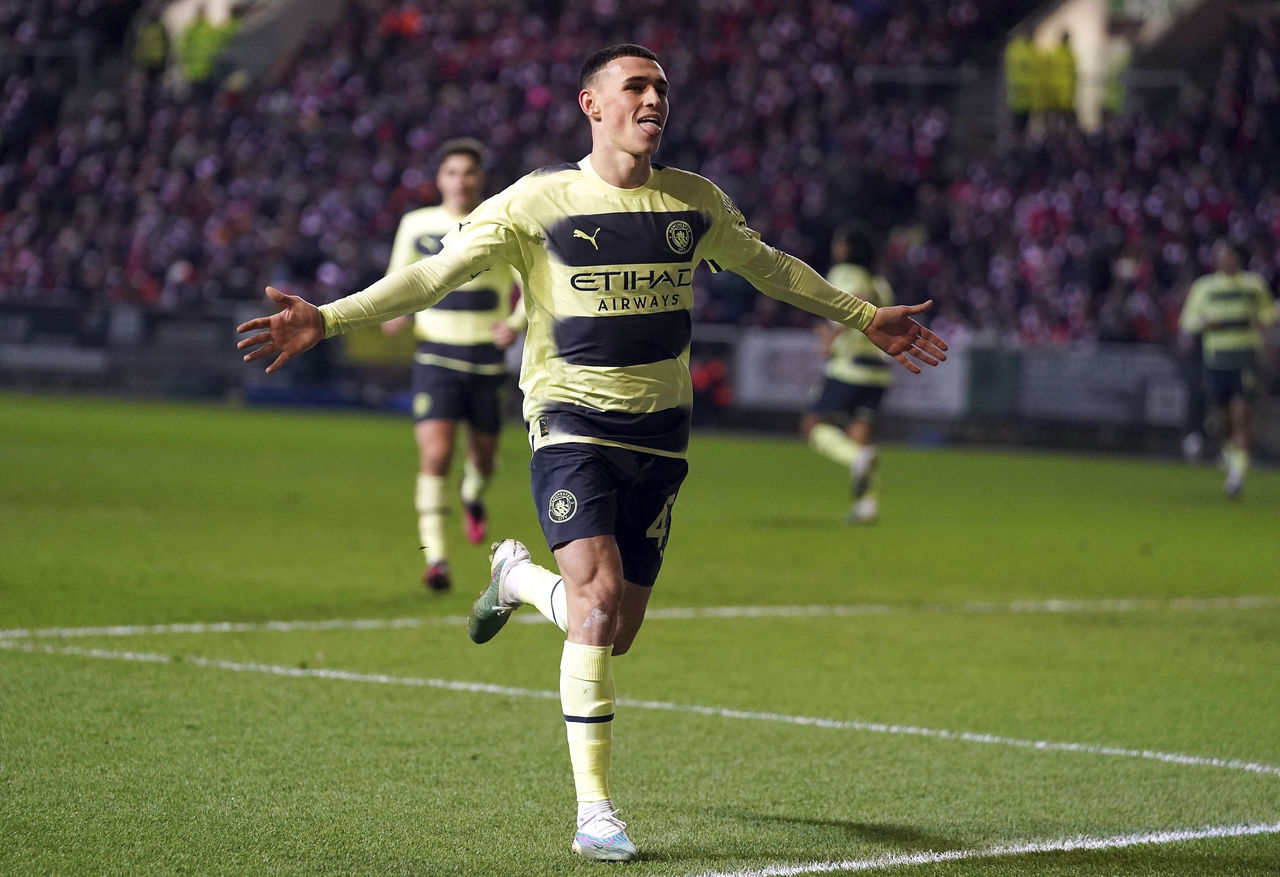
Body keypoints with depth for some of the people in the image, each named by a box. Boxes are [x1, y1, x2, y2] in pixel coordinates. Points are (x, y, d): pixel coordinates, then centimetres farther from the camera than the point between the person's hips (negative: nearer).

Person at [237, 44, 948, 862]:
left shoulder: (696, 203, 5)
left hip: (659, 431, 4)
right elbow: (435, 273, -8)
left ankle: (519, 576, 41)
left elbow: (769, 267, 22)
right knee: (599, 596, -22)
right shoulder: (538, 202, -7)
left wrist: (865, 317, 29)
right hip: (572, 423, -4)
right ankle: (595, 809, -12)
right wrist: (326, 319, -18)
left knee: (615, 633, 4)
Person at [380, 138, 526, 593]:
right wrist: (396, 313, -5)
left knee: (483, 452, 13)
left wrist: (516, 323, -14)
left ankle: (473, 497, 51)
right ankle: (434, 555, -14)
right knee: (435, 452, -16)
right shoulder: (416, 225, 3)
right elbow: (398, 280, 16)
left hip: (486, 356, 1)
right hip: (435, 355, -1)